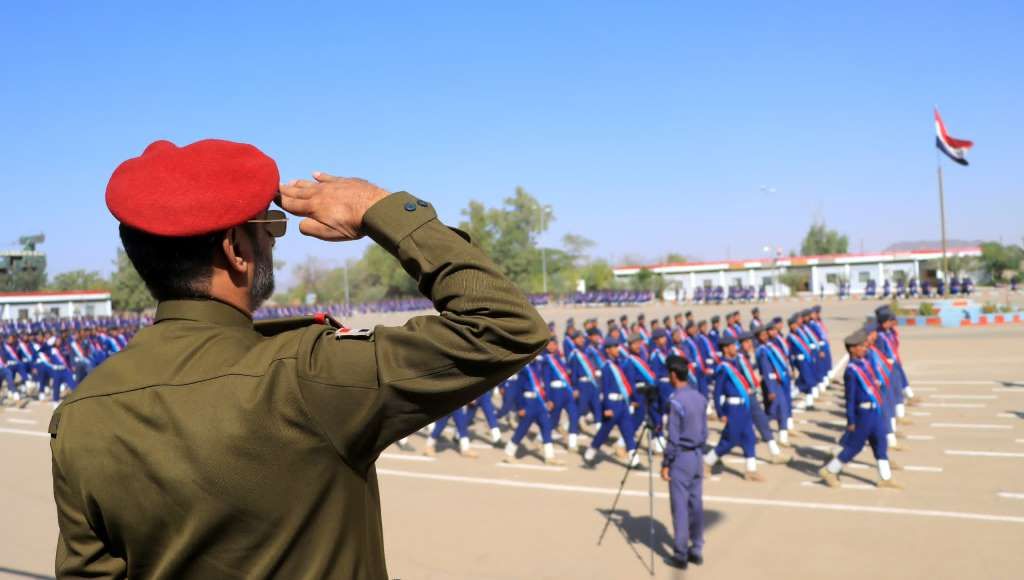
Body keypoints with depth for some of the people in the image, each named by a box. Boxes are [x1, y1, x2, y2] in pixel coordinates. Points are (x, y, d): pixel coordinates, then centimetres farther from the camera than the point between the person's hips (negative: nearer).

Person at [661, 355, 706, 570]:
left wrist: (665, 463, -10)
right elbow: (704, 432, 10)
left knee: (680, 506, 1)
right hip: (697, 455, 7)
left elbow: (673, 438, -18)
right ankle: (696, 550, 19)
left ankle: (681, 554, 7)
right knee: (696, 504, 12)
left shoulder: (676, 401, -19)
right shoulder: (700, 398, 4)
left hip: (681, 457, -7)